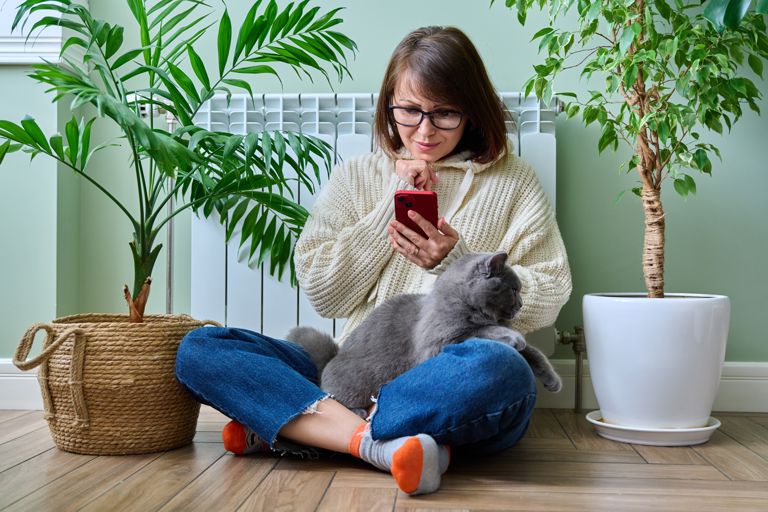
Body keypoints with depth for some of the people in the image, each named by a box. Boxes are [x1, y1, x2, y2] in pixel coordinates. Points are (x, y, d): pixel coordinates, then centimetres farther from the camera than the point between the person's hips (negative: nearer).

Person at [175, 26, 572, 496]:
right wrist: (392, 205, -1)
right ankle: (377, 442, -30)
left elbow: (548, 301, 3)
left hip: (454, 392, -2)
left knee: (498, 368, -39)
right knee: (199, 349, -15)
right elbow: (323, 293, 5)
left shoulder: (513, 183, 9)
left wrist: (455, 261, -11)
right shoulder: (356, 178, 15)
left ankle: (280, 424, -22)